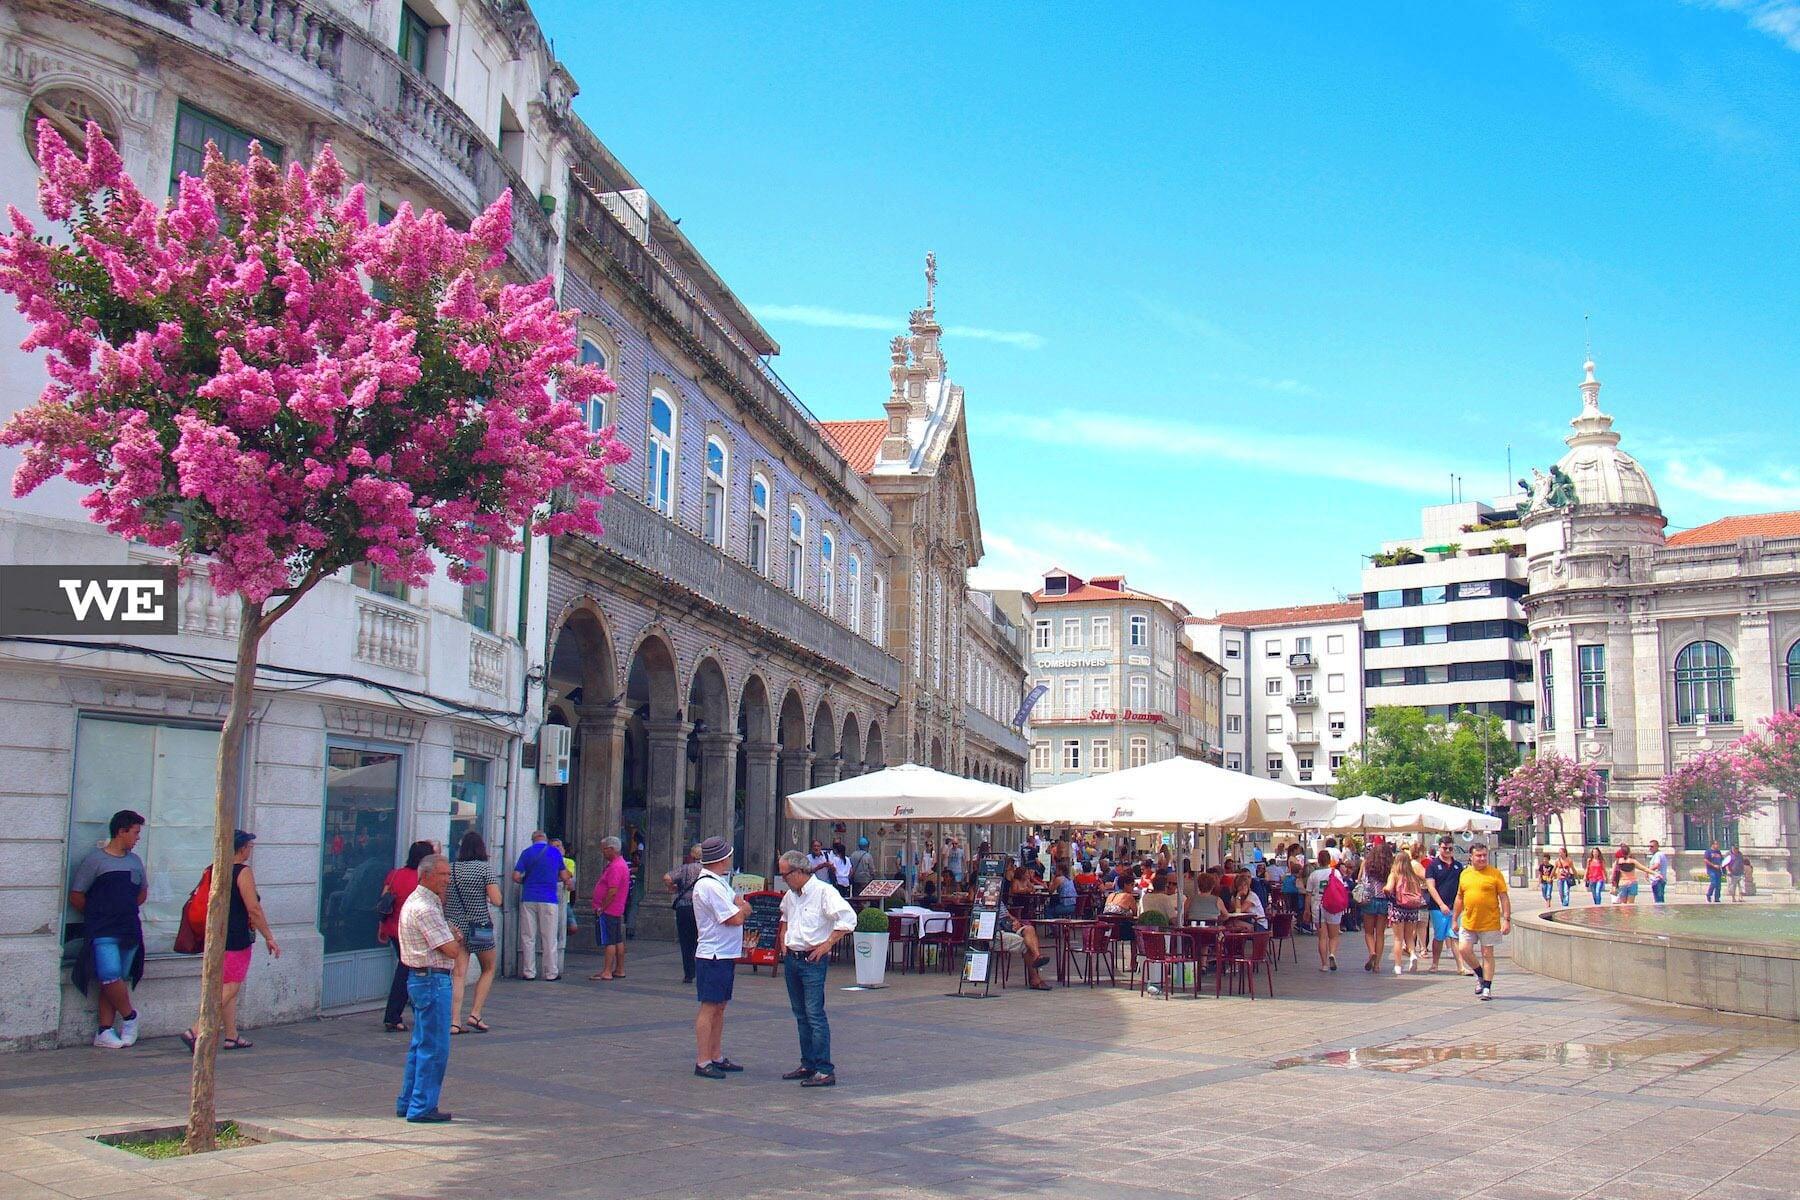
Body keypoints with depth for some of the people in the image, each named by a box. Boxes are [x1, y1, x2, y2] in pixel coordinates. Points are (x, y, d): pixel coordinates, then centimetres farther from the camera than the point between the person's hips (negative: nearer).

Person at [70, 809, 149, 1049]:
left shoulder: (134, 860, 14)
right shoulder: (95, 859, -4)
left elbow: (142, 892, 28)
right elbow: (76, 896, -3)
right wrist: (97, 915, 6)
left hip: (130, 930, 5)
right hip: (103, 931, -5)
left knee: (113, 983, 5)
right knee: (111, 976, -18)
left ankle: (104, 1032, 8)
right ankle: (129, 1016, 3)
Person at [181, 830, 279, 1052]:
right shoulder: (243, 872, -13)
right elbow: (254, 909, -15)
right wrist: (269, 938, -9)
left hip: (216, 936, 8)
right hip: (236, 939, -8)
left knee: (230, 988, 16)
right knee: (230, 988, -6)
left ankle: (231, 1036, 20)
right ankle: (195, 1032, -16)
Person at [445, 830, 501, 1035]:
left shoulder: (450, 869, 4)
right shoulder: (486, 868, -8)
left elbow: (441, 901, 6)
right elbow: (496, 900, -14)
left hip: (455, 927, 4)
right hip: (480, 927, -3)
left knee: (459, 975, 3)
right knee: (488, 970, 15)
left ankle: (454, 1022, -4)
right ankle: (475, 1015, 7)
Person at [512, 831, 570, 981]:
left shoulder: (526, 852, 1)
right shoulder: (556, 852, 4)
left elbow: (516, 876, -4)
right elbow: (564, 877, 7)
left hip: (528, 899, 0)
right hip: (548, 900, 0)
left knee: (528, 938, 6)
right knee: (549, 938, 5)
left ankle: (529, 972, 7)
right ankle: (551, 972, 8)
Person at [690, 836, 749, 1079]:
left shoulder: (719, 883, 15)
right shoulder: (709, 886, -19)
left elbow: (741, 910, 19)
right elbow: (736, 918, -19)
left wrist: (741, 907, -1)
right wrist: (741, 907, -1)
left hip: (724, 956, 10)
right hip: (713, 956, -10)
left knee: (719, 1007, 14)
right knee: (709, 1008, -6)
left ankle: (717, 1057, 21)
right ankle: (702, 1062, -2)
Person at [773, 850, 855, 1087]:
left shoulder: (824, 892, -14)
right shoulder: (790, 896, 12)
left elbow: (848, 919, -20)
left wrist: (827, 945, -18)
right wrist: (782, 939, 18)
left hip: (813, 961, -8)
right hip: (791, 959, 8)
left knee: (815, 1014, -11)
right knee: (800, 1014, 13)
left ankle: (825, 1070, -10)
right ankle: (808, 1065, 22)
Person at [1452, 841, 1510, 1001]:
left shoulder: (1495, 873, -4)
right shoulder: (1464, 874, 8)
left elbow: (1504, 898, -5)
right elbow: (1459, 898, 16)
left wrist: (1507, 920, -12)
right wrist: (1455, 919, 16)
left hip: (1489, 923, -4)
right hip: (1468, 922, 4)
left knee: (1487, 954, 2)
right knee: (1465, 950, -2)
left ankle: (1487, 987, 12)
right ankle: (1480, 974, 24)